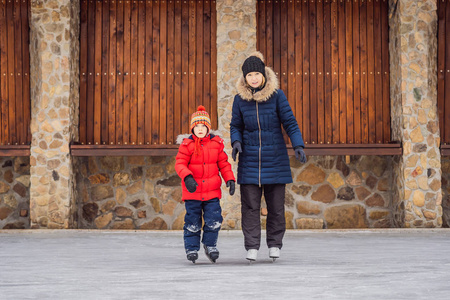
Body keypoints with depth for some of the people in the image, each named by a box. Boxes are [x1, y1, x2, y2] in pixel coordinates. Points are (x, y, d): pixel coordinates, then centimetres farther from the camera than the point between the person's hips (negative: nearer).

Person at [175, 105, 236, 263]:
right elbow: (180, 164, -11)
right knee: (193, 222, 3)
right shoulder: (187, 144, -6)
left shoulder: (216, 143, 3)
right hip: (192, 191, -2)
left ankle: (210, 244, 18)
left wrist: (230, 179, -1)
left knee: (214, 219, -4)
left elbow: (223, 163, 9)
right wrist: (187, 177, -29)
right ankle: (191, 248, 17)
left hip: (212, 190, 2)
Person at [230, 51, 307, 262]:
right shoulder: (240, 98, 1)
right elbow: (236, 126, 10)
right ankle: (252, 246, 4)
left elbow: (290, 122, -3)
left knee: (276, 205, 3)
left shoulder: (277, 95, -4)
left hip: (275, 158, -1)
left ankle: (274, 244, 17)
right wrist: (236, 142, -10)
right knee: (250, 205, -2)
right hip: (250, 159, 1)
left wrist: (298, 145, -16)